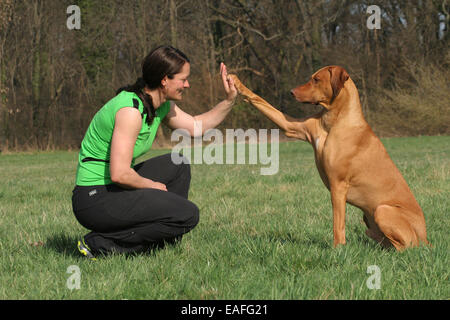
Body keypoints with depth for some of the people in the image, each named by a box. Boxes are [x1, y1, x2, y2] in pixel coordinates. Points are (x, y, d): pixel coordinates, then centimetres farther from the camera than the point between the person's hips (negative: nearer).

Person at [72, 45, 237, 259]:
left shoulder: (161, 105, 5)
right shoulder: (130, 110, -24)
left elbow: (197, 126, 22)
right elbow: (120, 174, -28)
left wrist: (230, 100, 13)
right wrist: (153, 186, -12)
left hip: (114, 189, 10)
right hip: (94, 200, -10)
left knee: (178, 165, 20)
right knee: (188, 215, -15)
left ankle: (165, 239, 23)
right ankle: (99, 244, -12)